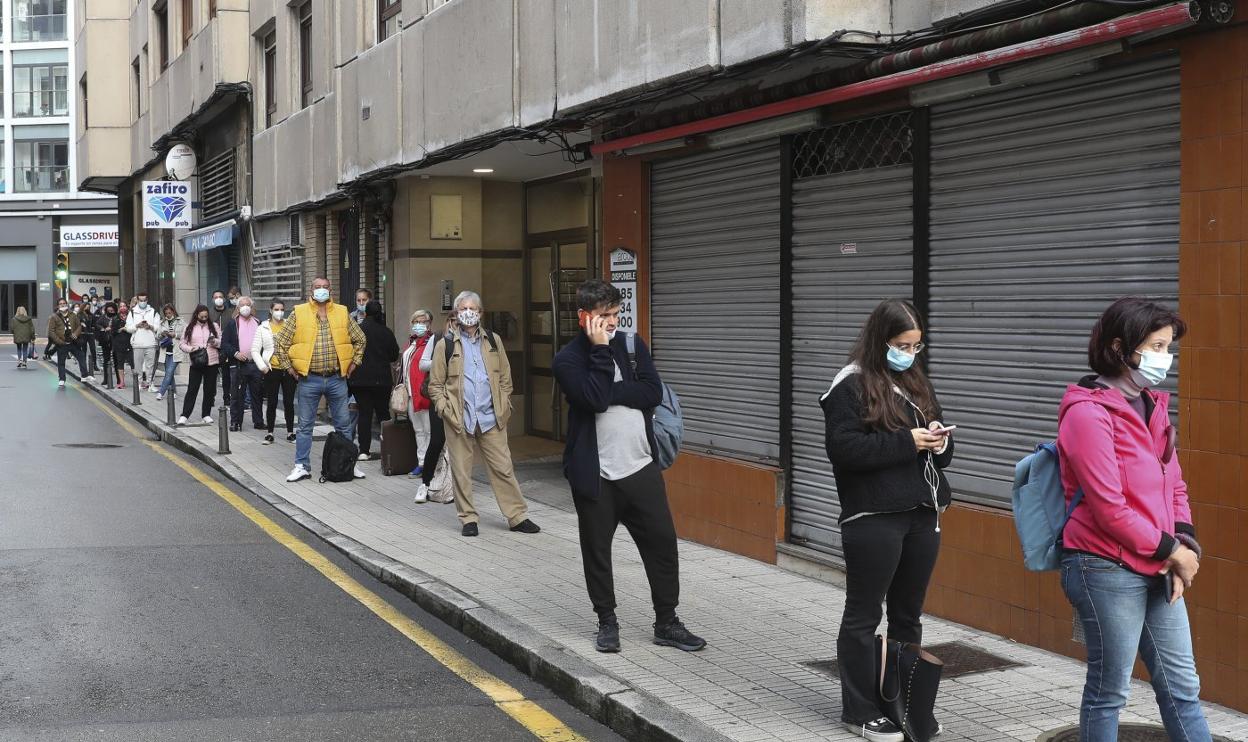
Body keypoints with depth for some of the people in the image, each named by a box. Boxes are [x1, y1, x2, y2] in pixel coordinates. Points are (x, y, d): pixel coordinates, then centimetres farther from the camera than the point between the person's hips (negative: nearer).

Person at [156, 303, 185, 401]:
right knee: (169, 373, 7)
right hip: (166, 351, 5)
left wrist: (175, 335, -13)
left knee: (169, 372, -11)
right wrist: (162, 334, -3)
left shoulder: (181, 322, 2)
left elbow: (186, 335, -3)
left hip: (176, 351, -5)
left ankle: (161, 392, -11)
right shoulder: (162, 323, 14)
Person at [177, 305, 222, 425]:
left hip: (212, 363, 1)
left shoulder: (214, 326, 8)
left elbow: (223, 342, 8)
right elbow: (181, 343, 6)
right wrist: (191, 349, -13)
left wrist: (215, 342, -13)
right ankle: (184, 416, -3)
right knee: (192, 389, -4)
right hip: (196, 363, -1)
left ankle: (206, 414, 16)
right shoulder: (189, 328, 6)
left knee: (209, 390, 6)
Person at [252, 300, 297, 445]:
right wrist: (262, 366, -7)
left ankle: (290, 433, 14)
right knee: (271, 403, 4)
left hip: (288, 369, 0)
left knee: (289, 402, 5)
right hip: (271, 370, 0)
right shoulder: (263, 328, 4)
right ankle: (269, 434, 12)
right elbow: (255, 350, 3)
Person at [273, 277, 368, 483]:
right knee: (305, 425, 5)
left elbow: (360, 339, 14)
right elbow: (280, 343, 3)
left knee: (343, 425, 9)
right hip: (309, 379, -1)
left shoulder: (342, 313, 5)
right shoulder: (299, 314, -1)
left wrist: (354, 362, 6)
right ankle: (302, 466, 13)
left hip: (337, 379, 1)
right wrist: (289, 366, -1)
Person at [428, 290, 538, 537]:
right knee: (461, 471, 4)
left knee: (503, 468, 2)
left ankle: (517, 516, 8)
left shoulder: (493, 341, 9)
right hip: (459, 420, -1)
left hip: (491, 418, 1)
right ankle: (468, 518, 16)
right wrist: (446, 410, -6)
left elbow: (505, 377, 12)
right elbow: (435, 384, 4)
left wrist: (503, 407, 3)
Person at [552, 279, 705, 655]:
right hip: (595, 474, -3)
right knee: (596, 550, 7)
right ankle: (607, 622, 24)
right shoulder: (568, 359, -6)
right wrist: (600, 350, -18)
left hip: (641, 467, 3)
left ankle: (667, 623, 17)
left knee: (662, 542, 5)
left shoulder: (631, 345, 6)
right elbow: (596, 398, -22)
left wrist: (612, 393, -14)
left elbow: (654, 392, -6)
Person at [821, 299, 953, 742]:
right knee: (864, 615, 2)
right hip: (873, 519, -7)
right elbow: (843, 448, -17)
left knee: (908, 615, 13)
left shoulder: (917, 384, 15)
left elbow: (938, 452, 20)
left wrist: (940, 443, -4)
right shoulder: (850, 386, -7)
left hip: (922, 514, 7)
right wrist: (906, 442, -19)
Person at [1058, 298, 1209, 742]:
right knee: (1109, 690, 4)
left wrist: (1185, 544, -1)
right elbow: (1108, 507, -19)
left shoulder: (1152, 406, 11)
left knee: (1181, 685, 13)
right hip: (1108, 571, -8)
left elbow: (1174, 486, 15)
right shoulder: (1089, 412, -15)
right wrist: (1169, 548, -11)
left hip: (1157, 571, 8)